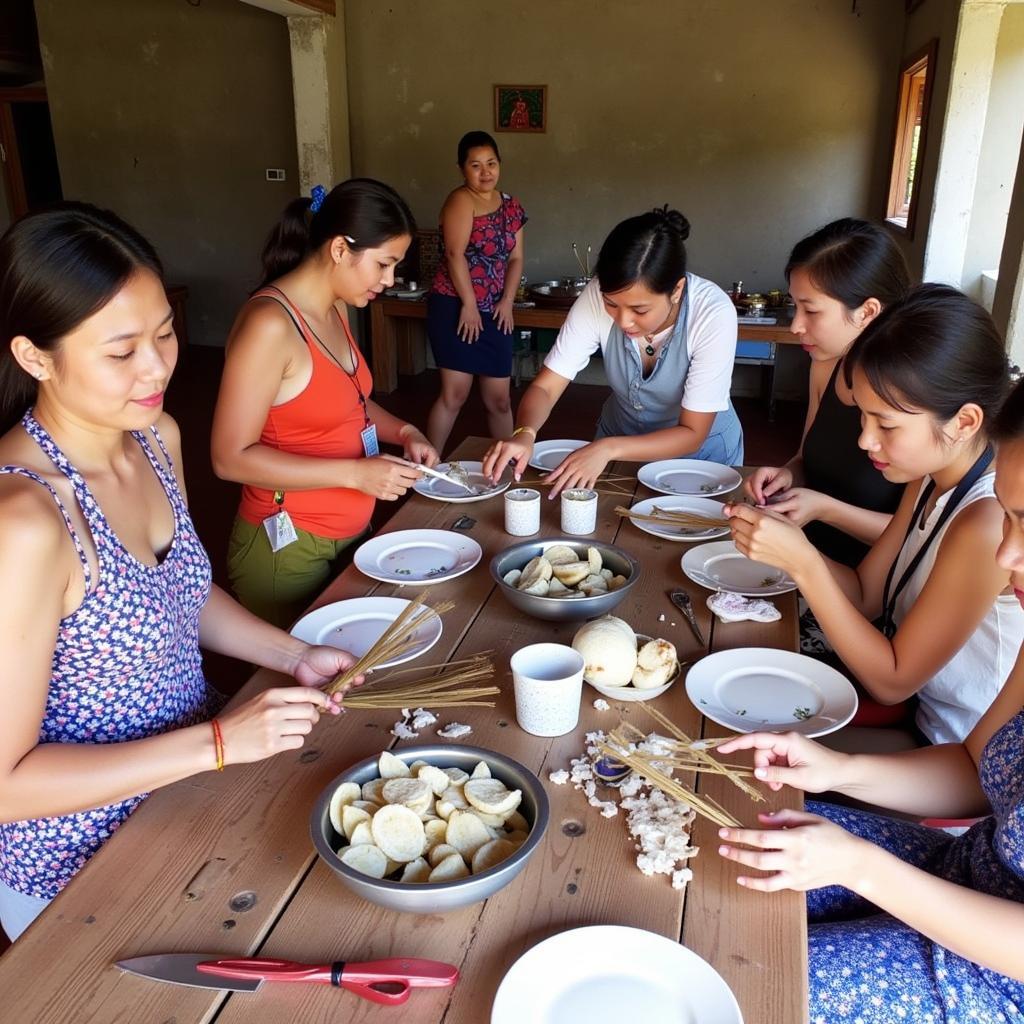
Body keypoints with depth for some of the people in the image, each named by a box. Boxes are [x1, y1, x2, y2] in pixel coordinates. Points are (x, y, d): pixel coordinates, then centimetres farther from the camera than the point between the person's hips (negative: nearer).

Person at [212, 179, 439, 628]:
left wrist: (404, 432, 2)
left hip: (350, 537, 8)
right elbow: (231, 457, -22)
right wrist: (356, 473, -24)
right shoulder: (270, 323, -22)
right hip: (287, 551, -8)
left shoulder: (335, 309, 4)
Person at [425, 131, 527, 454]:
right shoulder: (461, 200, -7)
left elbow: (516, 258, 12)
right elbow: (455, 254, -15)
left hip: (494, 312, 6)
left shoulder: (511, 206, 13)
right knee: (455, 393, -10)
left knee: (499, 398, 8)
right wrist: (469, 305, -17)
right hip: (454, 307, -6)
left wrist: (507, 301, -2)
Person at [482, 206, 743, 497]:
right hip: (621, 440, 1)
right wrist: (524, 434, -39)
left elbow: (692, 434, -22)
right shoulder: (598, 297, -22)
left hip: (700, 450, -1)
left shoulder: (713, 313, -27)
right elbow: (545, 387, -17)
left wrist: (607, 448, -37)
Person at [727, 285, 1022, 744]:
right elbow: (865, 594, 0)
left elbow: (892, 681, -23)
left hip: (958, 760, -7)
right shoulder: (932, 476, -4)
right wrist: (784, 544, -17)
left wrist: (803, 564, -29)